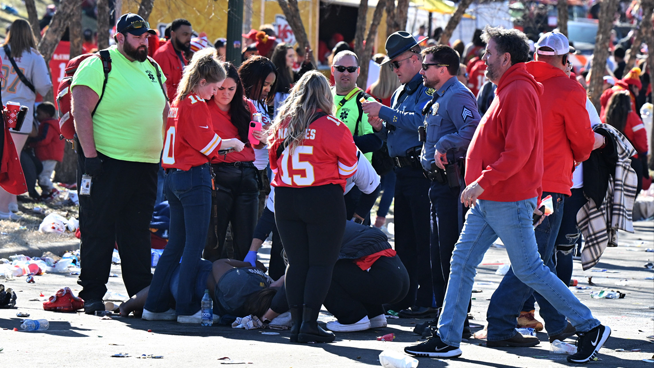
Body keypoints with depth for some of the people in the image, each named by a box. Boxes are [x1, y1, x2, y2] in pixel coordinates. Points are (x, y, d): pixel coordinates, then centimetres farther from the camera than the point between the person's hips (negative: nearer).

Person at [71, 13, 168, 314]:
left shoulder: (153, 69, 15)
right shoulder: (98, 66, -7)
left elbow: (163, 111, 23)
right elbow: (81, 111, -13)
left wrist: (164, 154, 16)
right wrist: (89, 155, -18)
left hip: (146, 165, 6)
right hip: (107, 163, -6)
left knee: (138, 232, 10)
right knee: (98, 230, -1)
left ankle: (141, 292, 14)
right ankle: (92, 295, 5)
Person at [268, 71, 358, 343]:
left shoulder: (282, 124, 1)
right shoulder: (332, 127, -12)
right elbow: (348, 166, 1)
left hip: (286, 199, 4)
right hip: (324, 201, -4)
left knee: (296, 262, 10)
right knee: (322, 263, 1)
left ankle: (296, 323, 8)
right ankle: (309, 323, -5)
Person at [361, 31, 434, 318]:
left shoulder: (428, 89, -9)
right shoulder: (400, 93, 21)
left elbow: (419, 121, -24)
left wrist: (384, 112, -20)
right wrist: (380, 127, 5)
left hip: (422, 173, -10)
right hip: (402, 173, 10)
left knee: (424, 239, -8)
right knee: (404, 240, 11)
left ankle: (427, 301, -7)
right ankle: (404, 298, 16)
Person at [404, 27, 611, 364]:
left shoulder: (519, 93, -17)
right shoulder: (508, 90, 16)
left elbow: (517, 152, -25)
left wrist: (482, 182, -26)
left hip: (509, 203, -10)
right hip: (487, 203, 10)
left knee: (528, 269, -3)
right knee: (462, 263, 6)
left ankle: (590, 327, 6)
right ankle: (447, 339, 7)